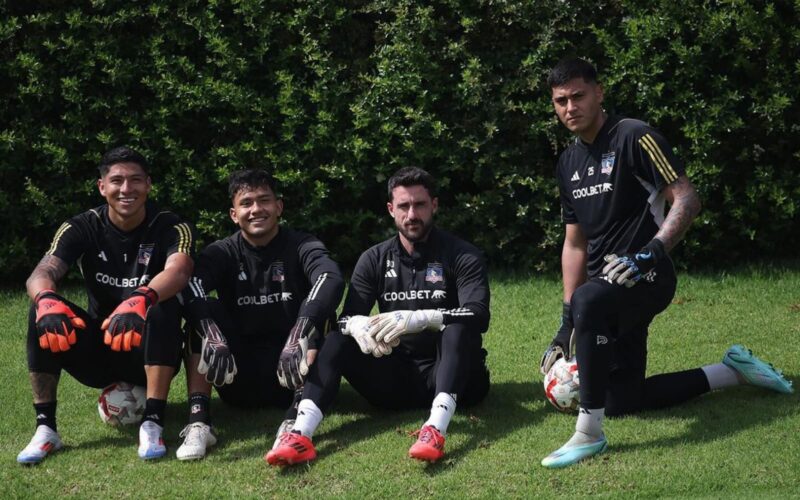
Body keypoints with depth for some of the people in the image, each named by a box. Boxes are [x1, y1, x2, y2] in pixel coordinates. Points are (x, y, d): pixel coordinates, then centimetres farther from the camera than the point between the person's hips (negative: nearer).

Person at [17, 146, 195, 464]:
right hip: (97, 353, 2)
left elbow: (179, 270, -32)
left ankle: (153, 424, -31)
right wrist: (47, 301, -45)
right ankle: (45, 428, -20)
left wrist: (140, 300, -54)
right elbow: (41, 275, -20)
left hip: (148, 354, -2)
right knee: (43, 313, -23)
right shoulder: (82, 229, -3)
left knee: (164, 308, -33)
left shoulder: (170, 228, -10)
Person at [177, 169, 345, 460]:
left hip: (292, 375, -1)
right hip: (239, 383, 1)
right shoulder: (223, 253, 2)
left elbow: (331, 279, -26)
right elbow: (189, 286, -21)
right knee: (202, 312, -19)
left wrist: (299, 335, -43)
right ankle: (198, 421, -31)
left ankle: (297, 418, -35)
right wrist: (212, 336, -41)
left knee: (319, 314, -24)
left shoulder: (301, 247, -2)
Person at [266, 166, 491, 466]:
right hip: (397, 378, 3)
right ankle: (300, 433, -39)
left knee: (460, 327, -32)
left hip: (449, 375, -3)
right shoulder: (375, 260, 7)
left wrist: (418, 319, -37)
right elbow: (347, 317, -3)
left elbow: (479, 315, -21)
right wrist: (358, 326, -30)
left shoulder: (462, 256, -5)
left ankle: (436, 428, -53)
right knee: (337, 340, -18)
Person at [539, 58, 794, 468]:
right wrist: (566, 326, 12)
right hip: (610, 287, 9)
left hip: (647, 277, -9)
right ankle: (731, 372, 24)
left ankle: (588, 432, -33)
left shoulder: (634, 137, -10)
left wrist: (651, 253, -30)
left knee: (589, 301, -41)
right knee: (620, 401, 9)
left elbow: (687, 199, -15)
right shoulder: (569, 163, 13)